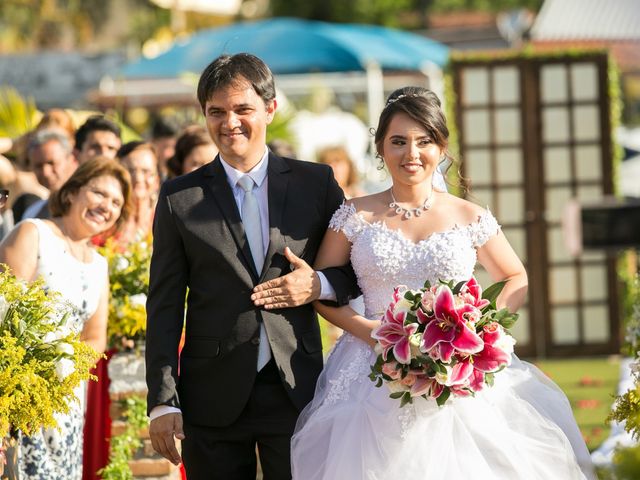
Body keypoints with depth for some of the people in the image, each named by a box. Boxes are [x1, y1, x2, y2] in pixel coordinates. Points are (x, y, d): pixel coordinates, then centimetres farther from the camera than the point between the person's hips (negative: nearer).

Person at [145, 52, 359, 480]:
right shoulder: (179, 198, 4)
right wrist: (163, 402, -3)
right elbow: (164, 308, 3)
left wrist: (321, 284, -10)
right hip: (213, 398, 0)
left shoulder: (315, 183, 5)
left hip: (297, 392, 0)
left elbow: (360, 268, 13)